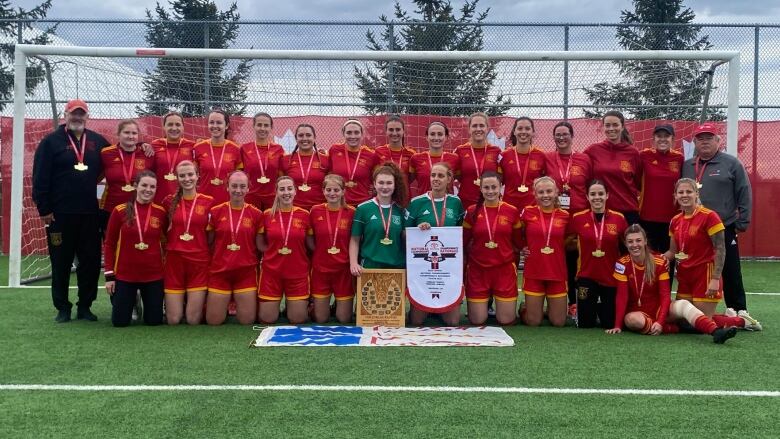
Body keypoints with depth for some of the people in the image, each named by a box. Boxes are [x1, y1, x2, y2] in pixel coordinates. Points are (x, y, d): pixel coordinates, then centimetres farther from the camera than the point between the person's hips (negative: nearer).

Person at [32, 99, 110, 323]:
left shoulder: (98, 141, 10)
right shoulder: (51, 141, 0)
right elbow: (40, 178, -3)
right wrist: (44, 209, -7)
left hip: (90, 214, 3)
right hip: (59, 214, -3)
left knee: (91, 262, 5)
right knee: (61, 263, 4)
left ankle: (85, 306, 17)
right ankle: (62, 308, 14)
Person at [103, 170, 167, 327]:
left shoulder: (161, 212, -2)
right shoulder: (120, 211, -5)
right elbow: (109, 244, 1)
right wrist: (109, 275, -2)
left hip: (154, 275, 1)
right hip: (124, 275, -1)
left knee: (154, 321, 3)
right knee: (120, 321, 1)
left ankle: (143, 302, 36)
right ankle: (132, 301, 34)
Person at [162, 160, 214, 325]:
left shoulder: (208, 202, -1)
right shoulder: (169, 202, 2)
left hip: (199, 262, -1)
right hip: (174, 261, 1)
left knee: (194, 320, 0)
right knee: (173, 320, 1)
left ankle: (194, 300, 33)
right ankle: (180, 301, 33)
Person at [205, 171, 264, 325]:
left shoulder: (256, 214, -1)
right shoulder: (215, 212, -2)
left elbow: (260, 245, 3)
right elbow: (208, 243, 7)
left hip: (246, 272, 0)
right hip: (219, 271, 0)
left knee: (247, 320, 2)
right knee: (213, 321, 3)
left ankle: (237, 302, 33)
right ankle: (227, 301, 34)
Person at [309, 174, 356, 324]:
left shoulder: (351, 212, -6)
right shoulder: (315, 211, -3)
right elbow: (309, 240, 9)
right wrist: (319, 252, -1)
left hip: (344, 269, -1)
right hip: (320, 269, 1)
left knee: (344, 319, 4)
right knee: (320, 319, 6)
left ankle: (341, 305, 36)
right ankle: (323, 305, 37)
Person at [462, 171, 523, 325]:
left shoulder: (512, 211, -1)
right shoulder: (472, 212, -1)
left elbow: (518, 243, 10)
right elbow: (463, 242, 6)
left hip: (505, 270, 0)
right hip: (478, 270, 0)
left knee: (506, 320, 2)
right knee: (477, 321, 2)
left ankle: (501, 303, 35)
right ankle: (485, 302, 35)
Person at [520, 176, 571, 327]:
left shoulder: (565, 216, 1)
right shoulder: (527, 212, -3)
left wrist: (557, 248, 1)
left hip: (557, 273, 1)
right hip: (533, 273, -1)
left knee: (559, 322, 6)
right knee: (533, 322, 4)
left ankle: (550, 309, 37)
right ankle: (524, 309, 35)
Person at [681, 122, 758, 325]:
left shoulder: (732, 164, 1)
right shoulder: (686, 166, 11)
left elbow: (744, 195, 0)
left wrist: (743, 222, -4)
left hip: (725, 229, -3)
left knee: (731, 272, 2)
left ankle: (739, 310, 12)